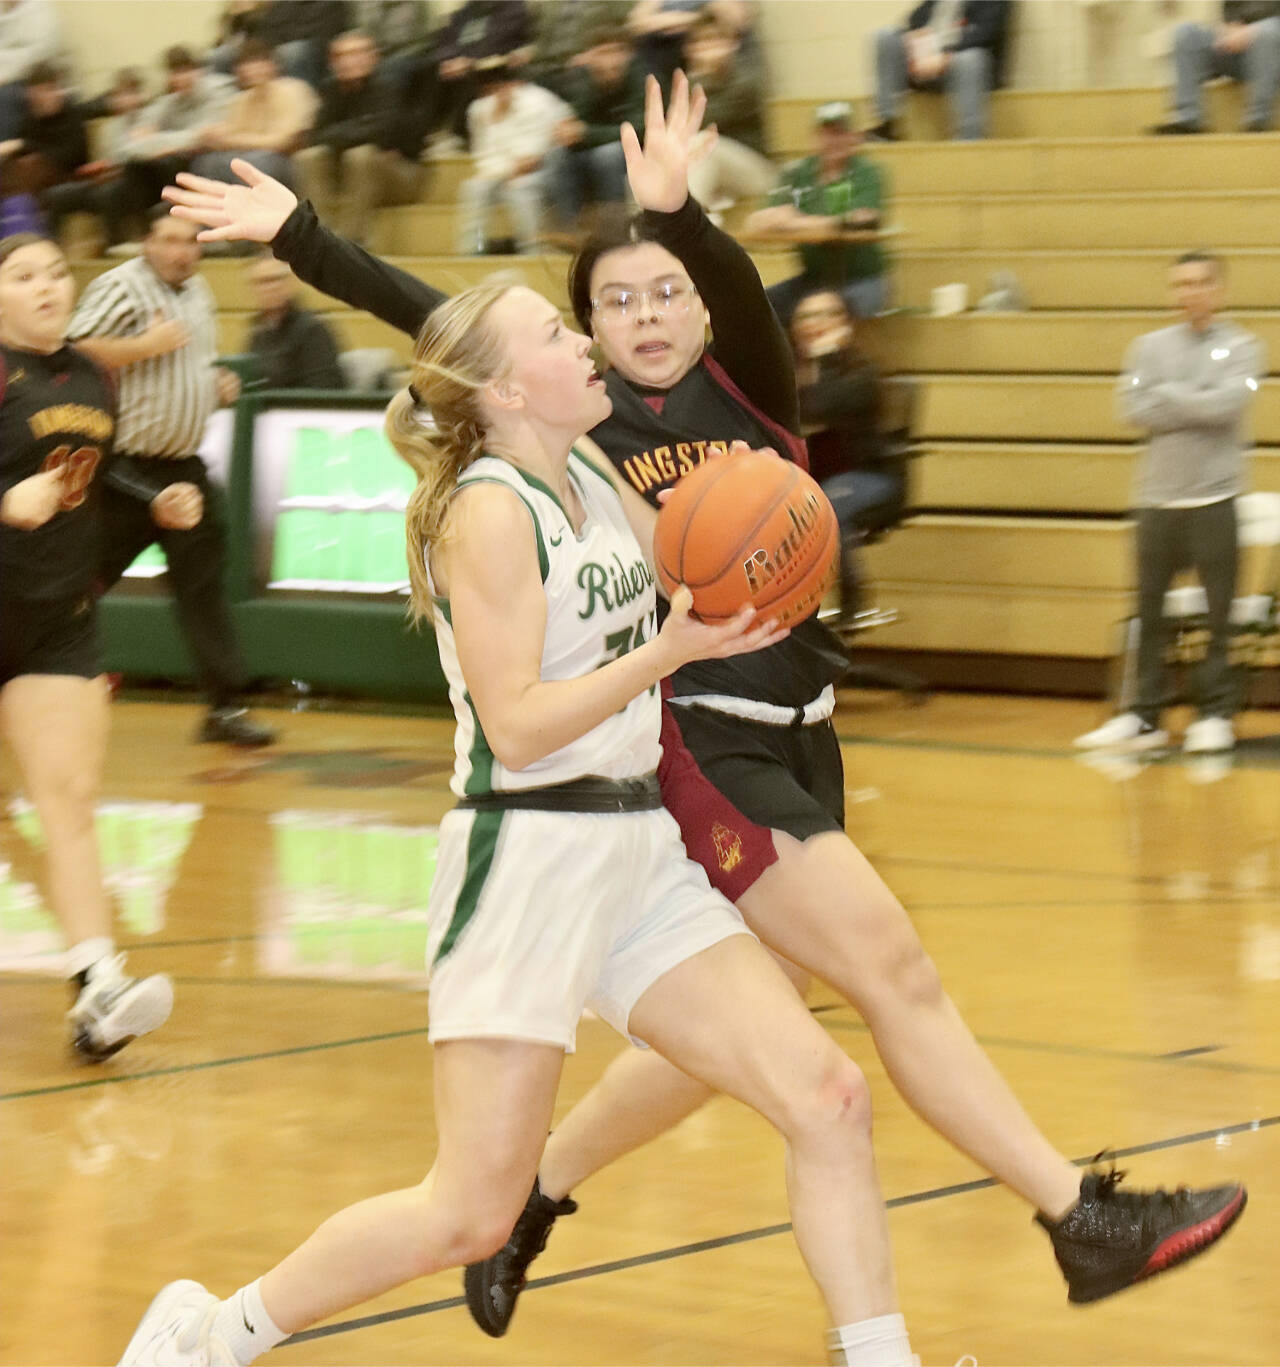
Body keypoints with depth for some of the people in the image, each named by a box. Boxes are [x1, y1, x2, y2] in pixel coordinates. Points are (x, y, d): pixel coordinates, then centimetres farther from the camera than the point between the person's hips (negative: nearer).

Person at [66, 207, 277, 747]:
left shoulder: (198, 294, 15)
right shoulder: (121, 288, -11)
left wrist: (218, 383, 11)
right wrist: (145, 346, -23)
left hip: (182, 464, 7)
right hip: (126, 468, -7)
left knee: (203, 581, 4)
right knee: (86, 578, -1)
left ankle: (225, 707, 5)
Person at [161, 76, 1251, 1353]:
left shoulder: (747, 387, 3)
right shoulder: (578, 418, 0)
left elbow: (743, 292, -19)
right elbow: (439, 323, -4)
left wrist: (679, 215, -39)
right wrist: (300, 237, -13)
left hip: (793, 735, 5)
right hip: (696, 739, -5)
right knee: (894, 972, -11)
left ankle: (528, 1199, 29)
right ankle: (1082, 1221, -10)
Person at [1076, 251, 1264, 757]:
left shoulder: (1240, 348, 2)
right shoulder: (1150, 347, 9)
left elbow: (1228, 402, -14)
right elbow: (1135, 410, -4)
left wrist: (1166, 396, -7)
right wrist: (1197, 406, -10)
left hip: (1214, 500, -3)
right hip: (1158, 497, 3)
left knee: (1219, 615, -1)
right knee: (1149, 613, 3)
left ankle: (1216, 715, 8)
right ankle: (1143, 717, 8)